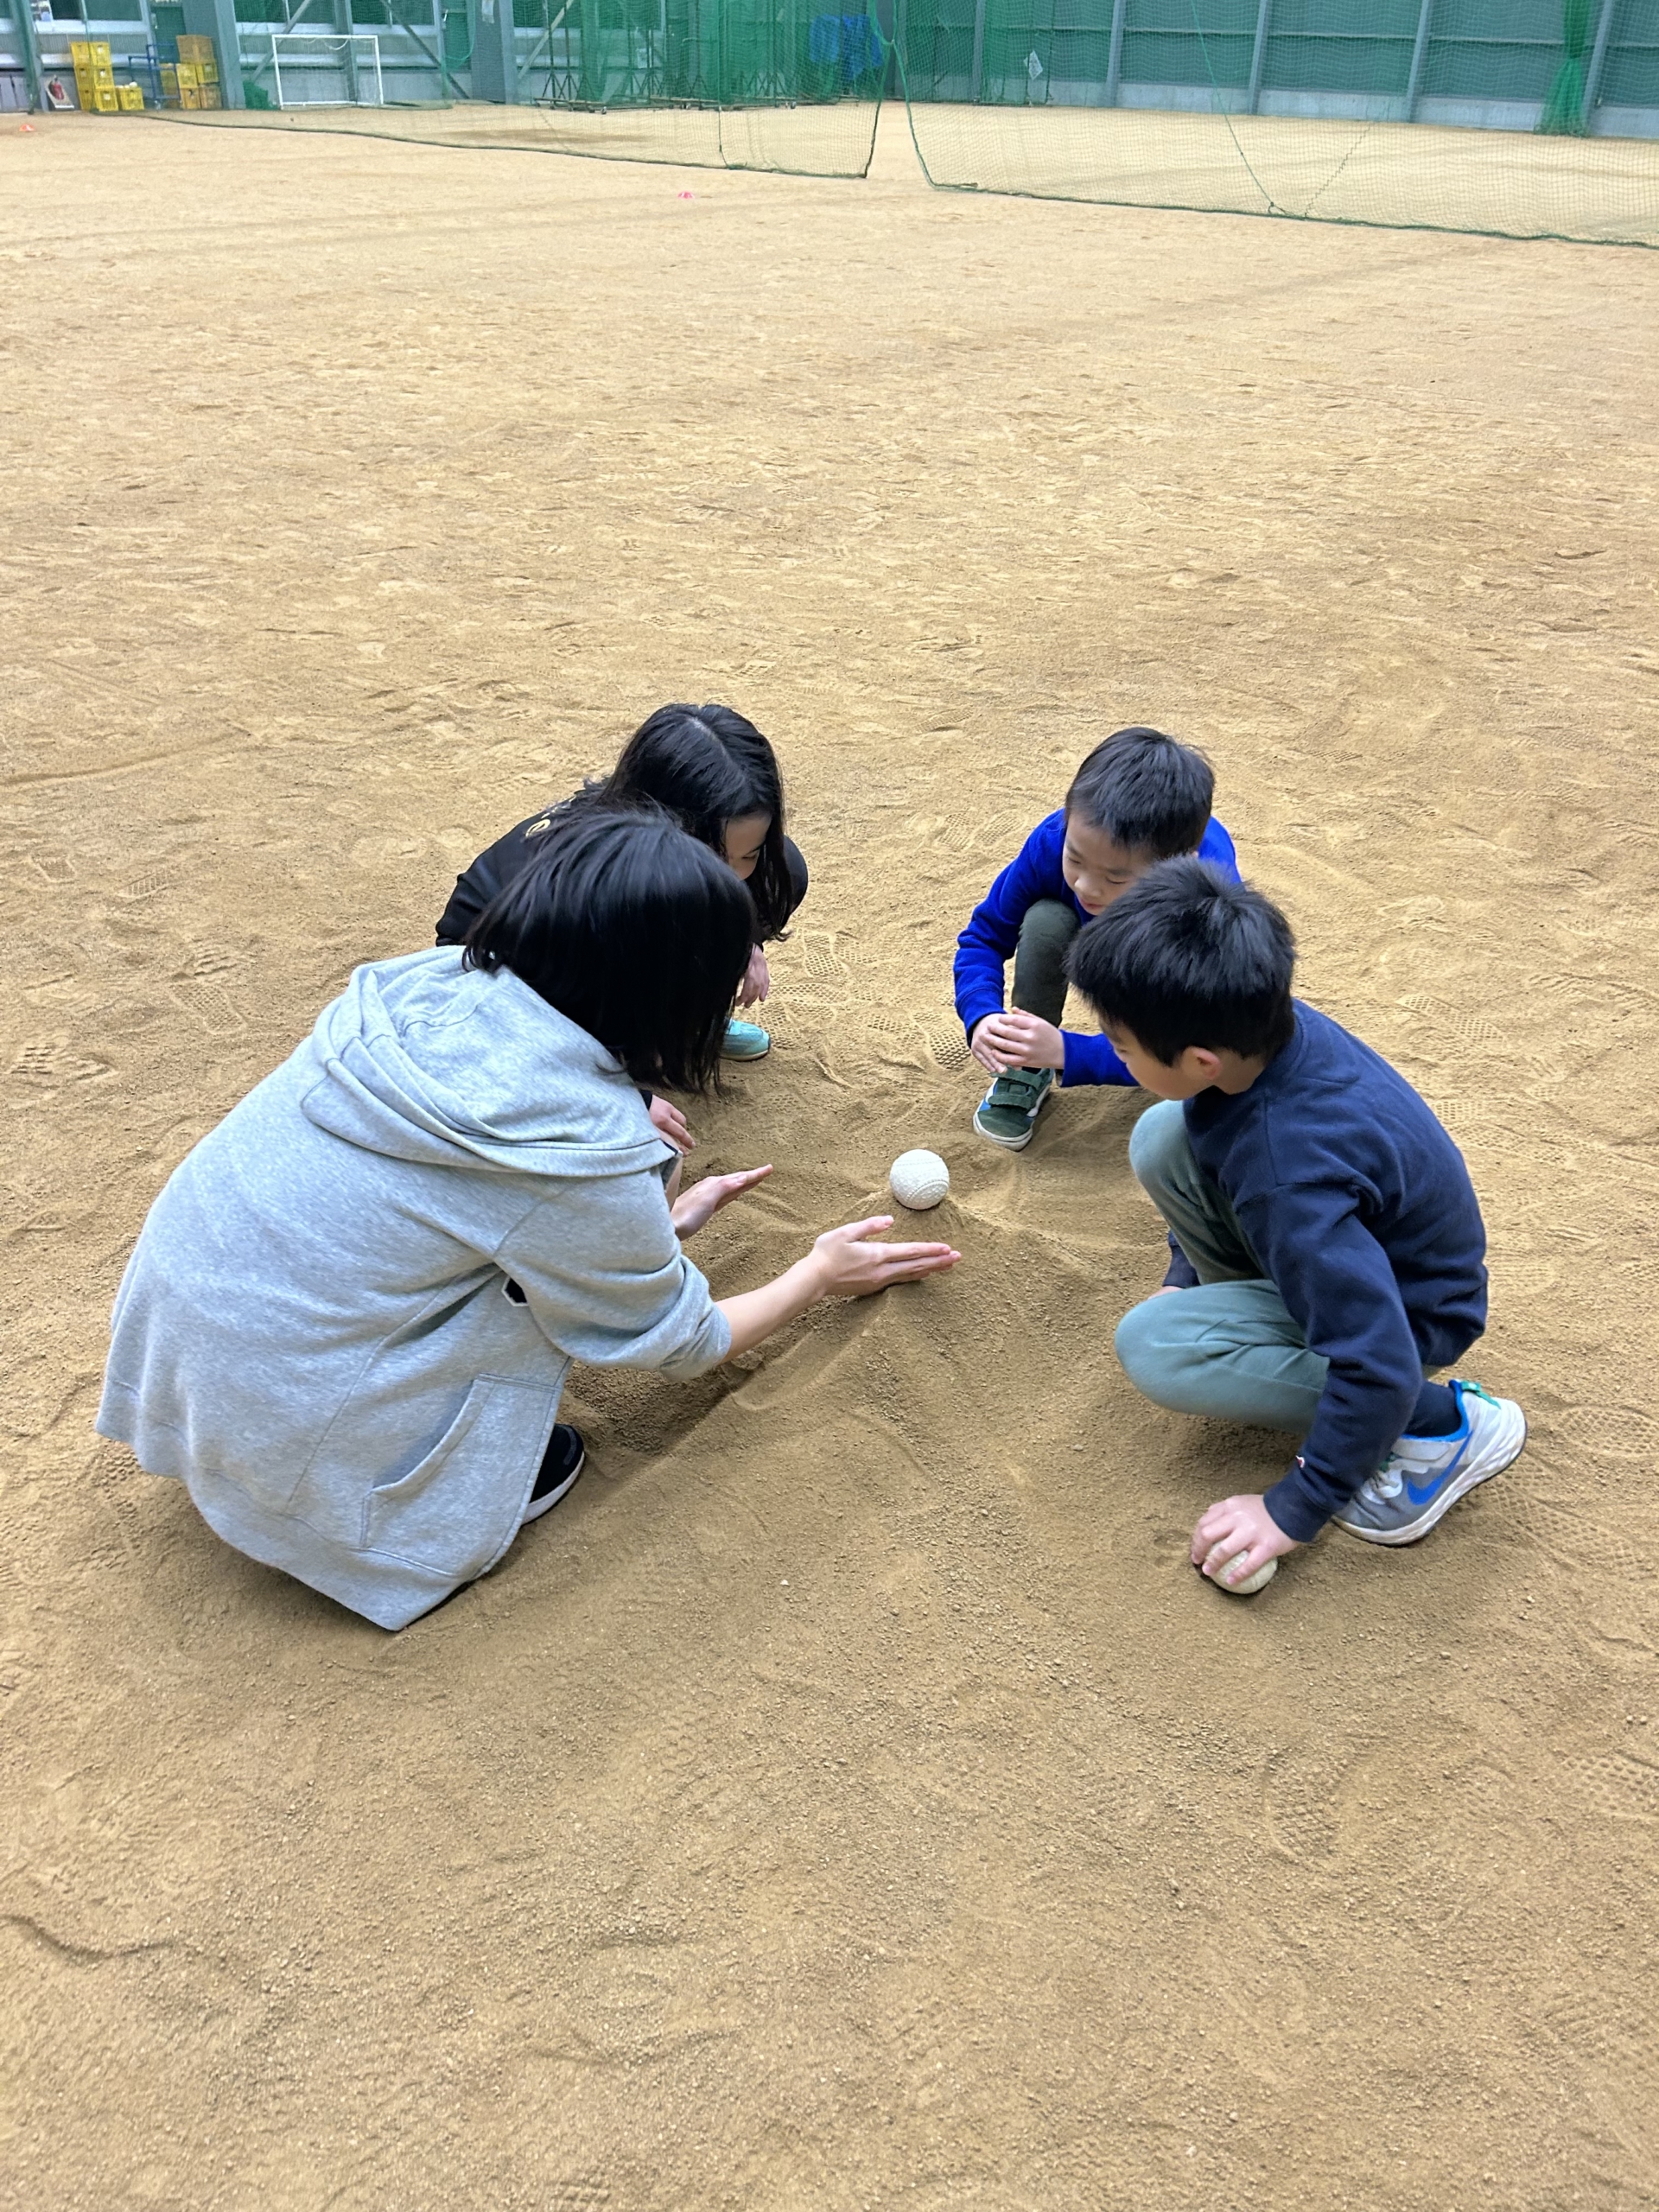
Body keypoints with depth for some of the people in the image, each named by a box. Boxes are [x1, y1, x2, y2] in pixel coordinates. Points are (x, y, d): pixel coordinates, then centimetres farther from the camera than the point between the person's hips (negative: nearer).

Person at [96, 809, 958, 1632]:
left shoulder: (425, 984, -6)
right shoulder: (583, 1157, -23)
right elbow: (682, 1344, -2)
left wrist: (656, 1222, 24)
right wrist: (822, 1274, 14)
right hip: (279, 1439, -6)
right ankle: (452, 1501, 11)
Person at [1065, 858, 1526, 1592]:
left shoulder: (1290, 1180, -40)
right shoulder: (1273, 1028, -17)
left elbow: (1378, 1372, -36)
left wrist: (1293, 1510, -23)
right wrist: (1188, 1277, 14)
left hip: (1411, 1312, -7)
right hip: (1371, 1239, 7)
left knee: (1153, 1349, -21)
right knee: (1162, 1138, -8)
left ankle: (1443, 1424, -8)